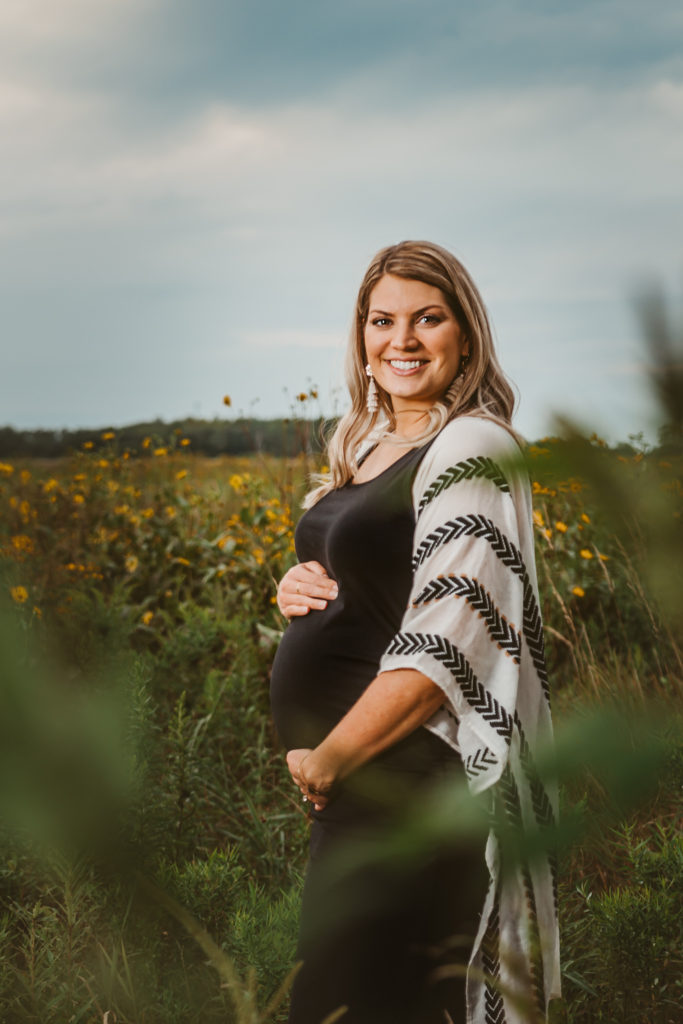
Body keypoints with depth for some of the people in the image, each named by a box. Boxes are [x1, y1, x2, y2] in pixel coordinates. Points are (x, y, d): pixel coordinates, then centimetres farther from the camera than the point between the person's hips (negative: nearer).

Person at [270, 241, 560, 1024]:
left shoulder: (469, 450, -15)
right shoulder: (367, 448, 12)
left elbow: (444, 648, -22)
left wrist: (325, 760, -16)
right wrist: (296, 591, 1)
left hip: (406, 776, -9)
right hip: (347, 779, 9)